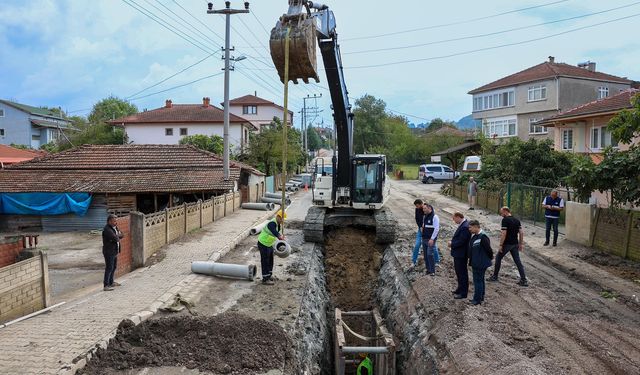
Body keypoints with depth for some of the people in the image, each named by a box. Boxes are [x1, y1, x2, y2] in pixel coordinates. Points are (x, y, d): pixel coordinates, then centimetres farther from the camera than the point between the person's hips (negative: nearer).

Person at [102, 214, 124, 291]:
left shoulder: (114, 227, 11)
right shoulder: (107, 229, -19)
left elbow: (122, 235, 9)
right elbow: (115, 238, -28)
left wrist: (117, 236, -11)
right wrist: (118, 237, -6)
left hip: (114, 251, 10)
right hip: (109, 252, -10)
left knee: (114, 267, 18)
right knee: (109, 268, -10)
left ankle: (111, 282, 31)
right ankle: (106, 286, -8)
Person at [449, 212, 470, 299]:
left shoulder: (465, 227, -25)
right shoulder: (463, 225, 7)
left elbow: (461, 241, -27)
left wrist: (452, 244, -14)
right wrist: (452, 242, 3)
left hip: (461, 254, -10)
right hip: (458, 253, 10)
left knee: (462, 273, 0)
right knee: (459, 271, 22)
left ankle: (463, 293, 10)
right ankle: (460, 288, 37)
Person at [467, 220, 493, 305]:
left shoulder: (483, 237, -23)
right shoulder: (474, 236, 7)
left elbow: (488, 249, -20)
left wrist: (490, 257, -4)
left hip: (480, 264, -9)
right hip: (476, 263, 9)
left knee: (478, 280, -2)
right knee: (480, 280, 19)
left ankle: (477, 299, 7)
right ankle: (481, 297, 31)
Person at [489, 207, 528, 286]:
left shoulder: (505, 220, -14)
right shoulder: (517, 220, 8)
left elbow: (504, 233, -20)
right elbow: (521, 233, 7)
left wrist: (501, 245, -15)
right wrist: (521, 244, 13)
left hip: (507, 244, -6)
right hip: (515, 244, 6)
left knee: (498, 258, 12)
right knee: (518, 261, 7)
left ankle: (495, 277, 20)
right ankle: (524, 280, 3)